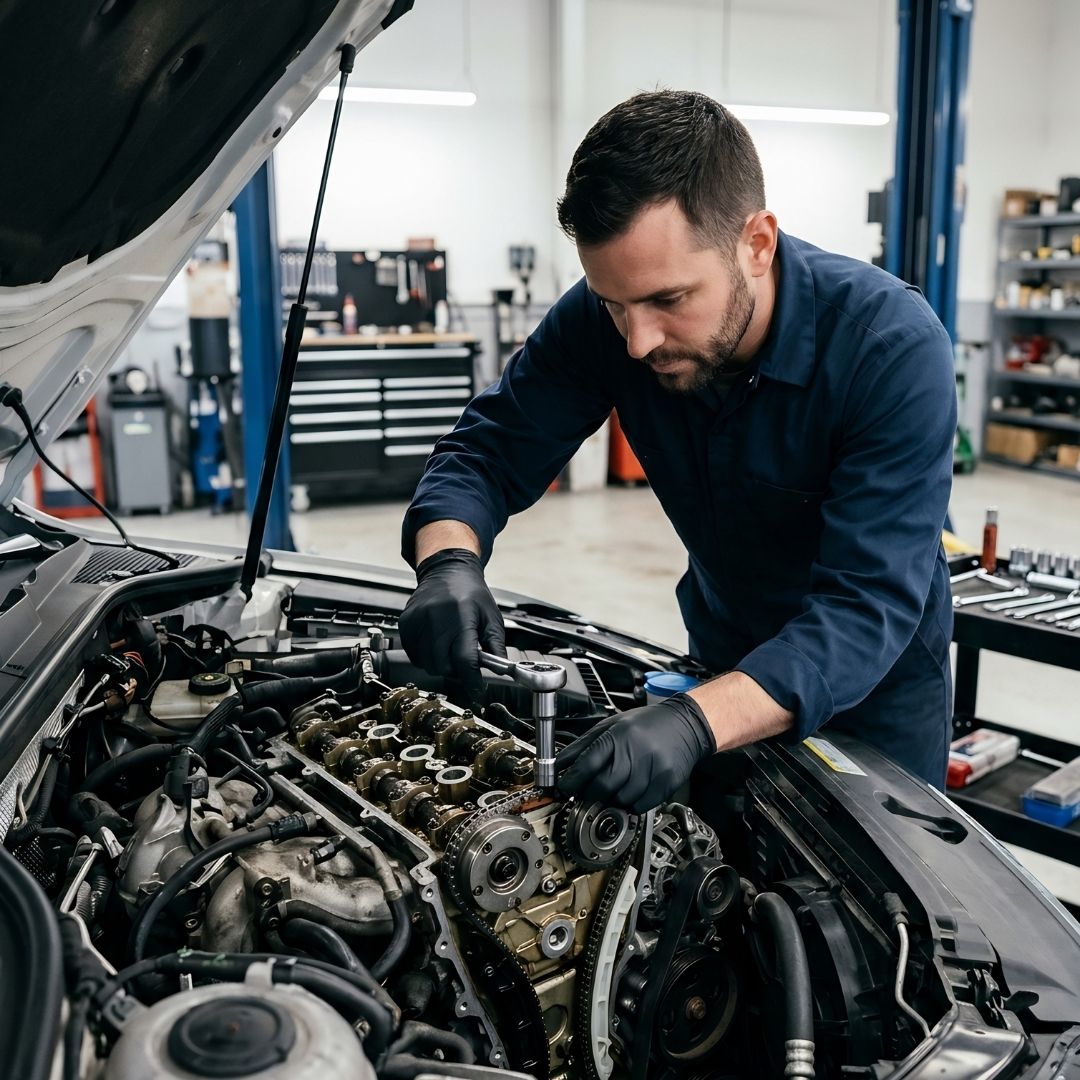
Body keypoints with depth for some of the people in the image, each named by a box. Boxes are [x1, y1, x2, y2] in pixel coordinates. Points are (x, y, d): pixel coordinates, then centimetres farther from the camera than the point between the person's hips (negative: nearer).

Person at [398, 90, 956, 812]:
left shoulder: (895, 346, -33)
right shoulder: (602, 318, -21)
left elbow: (870, 602, -38)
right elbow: (486, 454, -15)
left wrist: (697, 723, -53)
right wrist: (449, 563, -38)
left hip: (879, 682, -3)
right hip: (724, 653, 4)